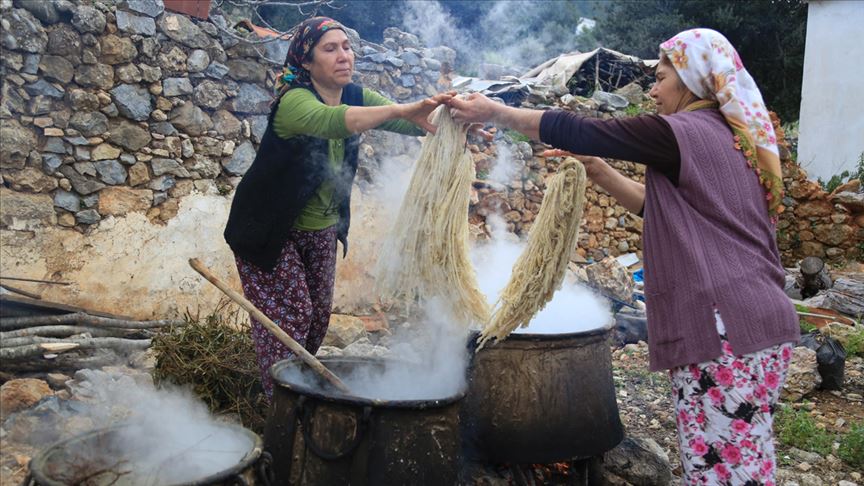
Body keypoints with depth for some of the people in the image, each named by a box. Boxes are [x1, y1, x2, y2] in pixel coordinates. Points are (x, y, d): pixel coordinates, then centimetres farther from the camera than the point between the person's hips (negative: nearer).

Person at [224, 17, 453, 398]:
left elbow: (412, 122, -18)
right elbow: (330, 120, -48)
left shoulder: (356, 96, -5)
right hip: (270, 231, -6)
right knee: (289, 315, -7)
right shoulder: (294, 100, -25)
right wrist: (401, 110, -60)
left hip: (322, 230, 7)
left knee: (319, 314, 11)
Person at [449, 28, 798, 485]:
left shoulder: (682, 132, -10)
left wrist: (493, 112, 1)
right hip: (753, 326, 10)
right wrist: (599, 170, 17)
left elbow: (576, 131, -9)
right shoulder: (729, 138, 19)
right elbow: (661, 206, 26)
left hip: (723, 331, -10)